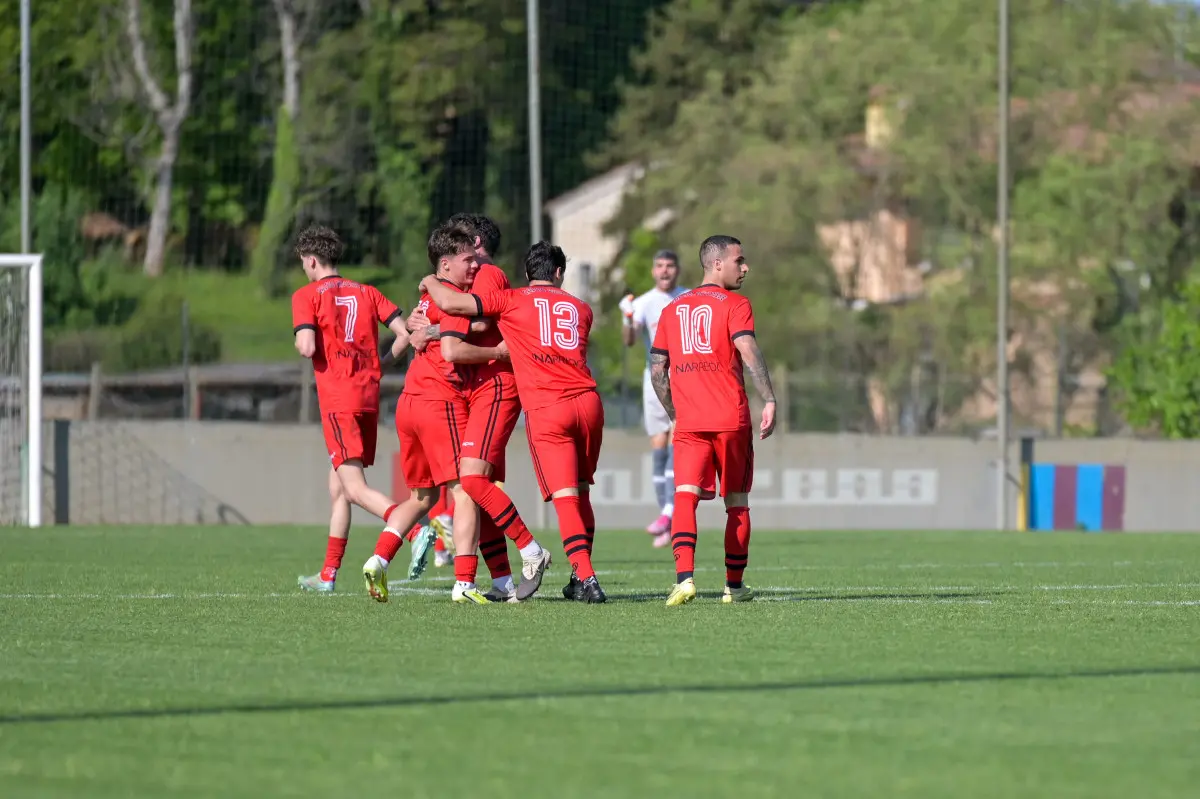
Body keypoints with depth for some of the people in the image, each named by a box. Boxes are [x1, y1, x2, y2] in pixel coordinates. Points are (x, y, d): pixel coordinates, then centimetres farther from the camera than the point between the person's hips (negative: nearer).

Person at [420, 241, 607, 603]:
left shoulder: (512, 300, 8)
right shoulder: (580, 309, 20)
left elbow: (451, 303, 2)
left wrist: (431, 283, 21)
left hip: (546, 409, -4)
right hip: (587, 400, 4)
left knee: (565, 498, -7)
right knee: (580, 493, 15)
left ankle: (587, 579, -16)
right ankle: (580, 579, 19)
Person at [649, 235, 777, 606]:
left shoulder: (673, 309, 15)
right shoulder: (735, 305, 0)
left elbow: (657, 369, 14)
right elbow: (748, 352, -15)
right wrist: (769, 401, -16)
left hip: (689, 423, 3)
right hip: (732, 420, -3)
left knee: (685, 496, -8)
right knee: (737, 503, 11)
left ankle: (684, 577, -30)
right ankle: (734, 586, 18)